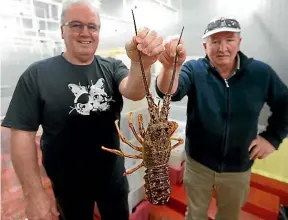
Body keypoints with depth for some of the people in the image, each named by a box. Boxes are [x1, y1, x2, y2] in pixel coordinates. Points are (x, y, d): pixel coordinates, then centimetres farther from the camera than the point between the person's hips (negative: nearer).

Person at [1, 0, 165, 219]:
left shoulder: (112, 67, -6)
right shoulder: (37, 74, -12)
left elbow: (134, 92, -25)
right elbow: (23, 133, -11)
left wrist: (141, 64, -46)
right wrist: (34, 193, -12)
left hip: (113, 176, 2)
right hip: (68, 183, -1)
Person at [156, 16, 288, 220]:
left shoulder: (261, 72, -10)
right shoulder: (194, 70, -17)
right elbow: (170, 93, -37)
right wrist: (170, 67, -57)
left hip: (238, 167, 2)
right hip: (198, 163, -1)